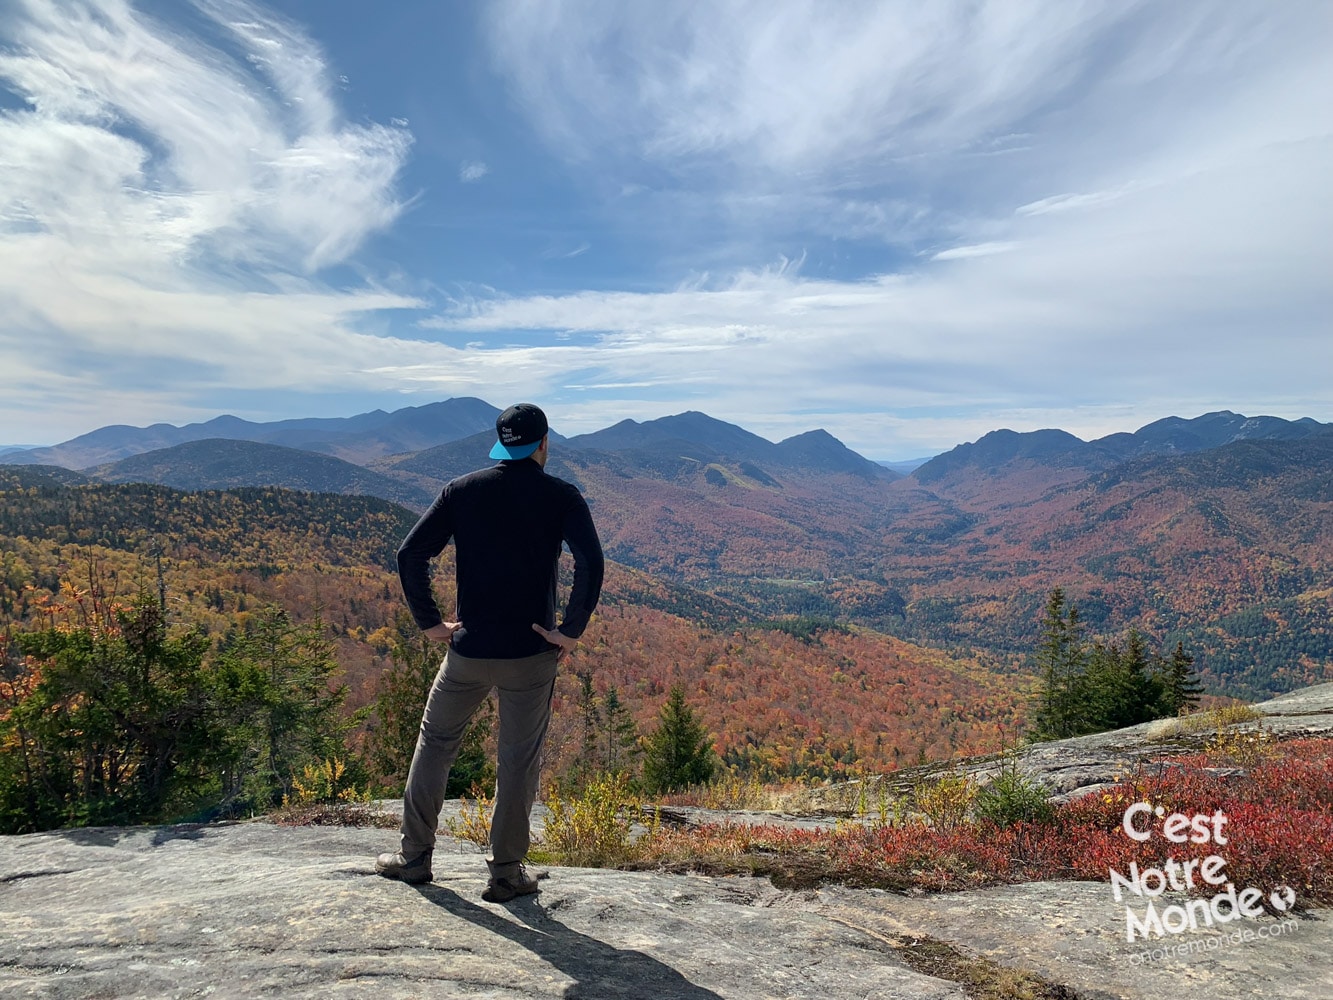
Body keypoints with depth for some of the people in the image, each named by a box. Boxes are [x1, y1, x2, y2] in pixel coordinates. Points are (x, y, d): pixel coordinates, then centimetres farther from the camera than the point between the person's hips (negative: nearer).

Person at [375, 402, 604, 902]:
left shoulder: (461, 490, 2)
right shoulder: (560, 496, -5)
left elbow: (409, 555, -3)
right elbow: (591, 564, -18)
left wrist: (429, 622, 3)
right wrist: (571, 631, -12)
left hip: (468, 650, 2)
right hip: (531, 654, -2)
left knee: (434, 744, 20)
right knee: (519, 761, 11)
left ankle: (414, 856, 31)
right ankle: (506, 871, 20)